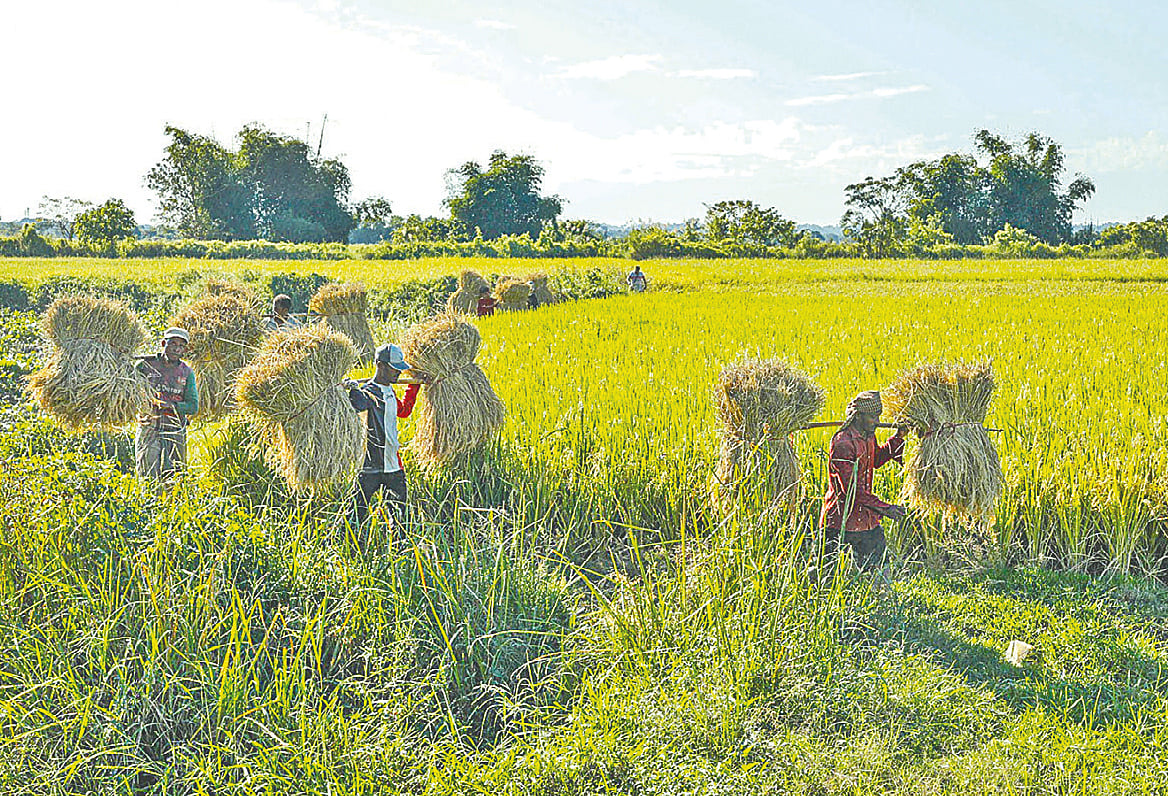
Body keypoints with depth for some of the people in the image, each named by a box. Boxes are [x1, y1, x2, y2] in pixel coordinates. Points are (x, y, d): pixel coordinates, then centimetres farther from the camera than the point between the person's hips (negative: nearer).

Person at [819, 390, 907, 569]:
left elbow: (876, 460, 29)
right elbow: (851, 489, -24)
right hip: (842, 521, -8)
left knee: (878, 567, 10)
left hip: (867, 518, 8)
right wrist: (884, 508, -24)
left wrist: (898, 438, 16)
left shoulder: (869, 437, 7)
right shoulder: (842, 444, -22)